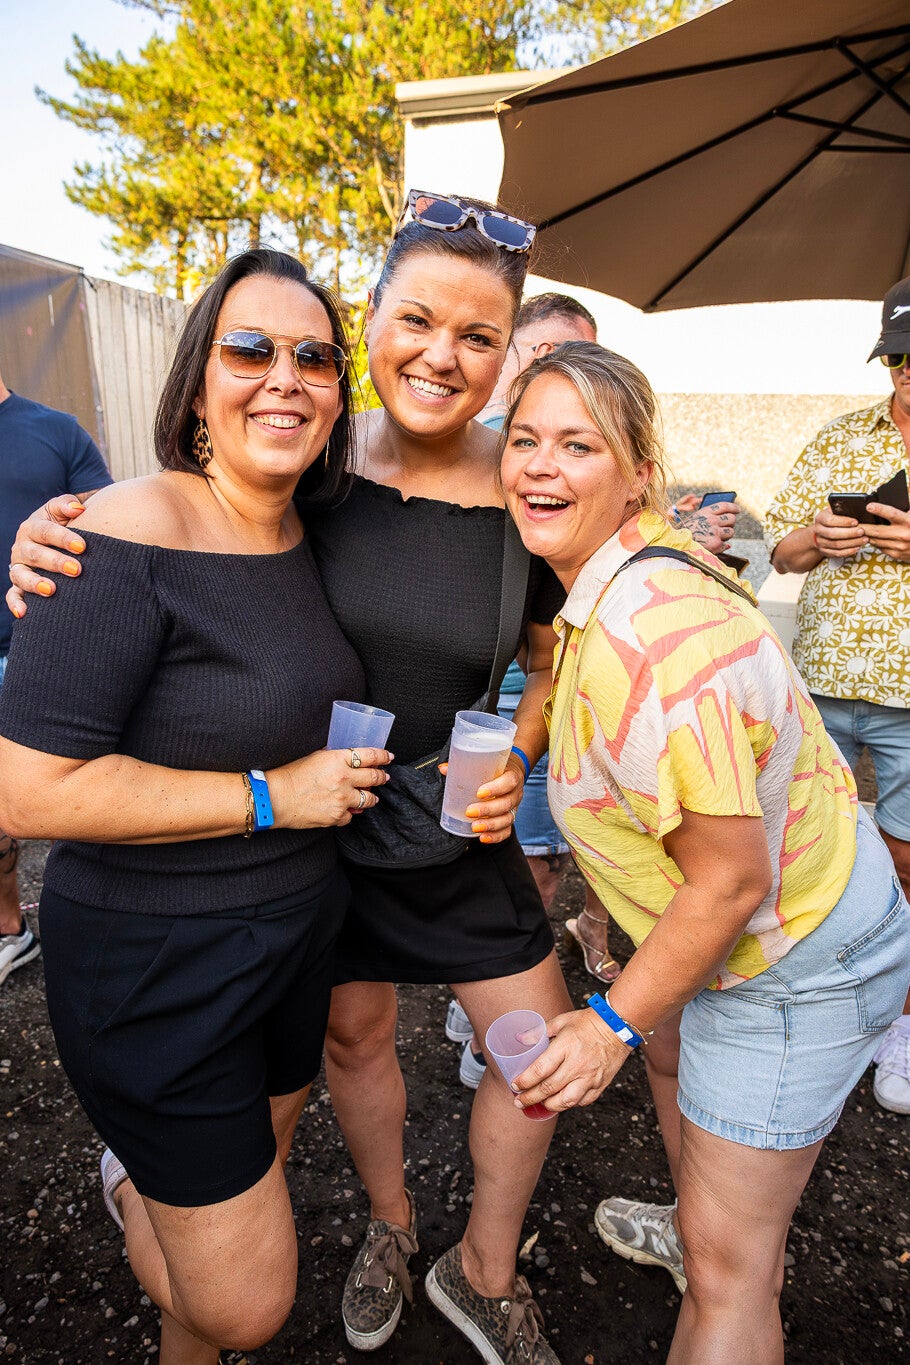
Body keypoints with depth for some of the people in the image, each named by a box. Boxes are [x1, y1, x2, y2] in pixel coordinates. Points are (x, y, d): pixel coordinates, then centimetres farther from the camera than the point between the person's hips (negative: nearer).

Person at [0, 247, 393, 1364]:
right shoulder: (135, 533, -22)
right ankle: (134, 1190, 40)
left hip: (299, 926, 7)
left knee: (259, 1174, 30)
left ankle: (142, 1179, 62)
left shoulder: (308, 538, 1)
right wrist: (273, 797, -22)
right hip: (153, 961, -7)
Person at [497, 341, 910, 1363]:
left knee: (727, 1262, 7)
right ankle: (702, 1231, 62)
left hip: (795, 956, -10)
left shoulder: (644, 643, -35)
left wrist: (616, 1020, -17)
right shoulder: (636, 562, -4)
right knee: (669, 1046, 34)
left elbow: (731, 880, -29)